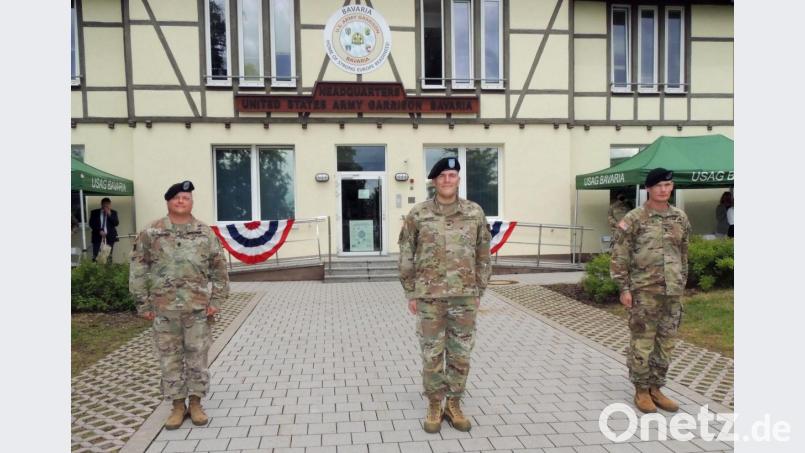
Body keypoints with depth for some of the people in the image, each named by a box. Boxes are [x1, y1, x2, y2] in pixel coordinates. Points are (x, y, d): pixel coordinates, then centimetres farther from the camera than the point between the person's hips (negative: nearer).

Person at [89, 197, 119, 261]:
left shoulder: (113, 212, 9)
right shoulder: (94, 212, 8)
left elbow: (116, 223, -2)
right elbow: (91, 224, 1)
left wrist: (110, 215, -11)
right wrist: (99, 231, -12)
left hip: (109, 237, 0)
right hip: (98, 237, 0)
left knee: (109, 256, -3)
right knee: (95, 256, -7)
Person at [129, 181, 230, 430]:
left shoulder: (205, 233, 3)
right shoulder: (150, 232, 1)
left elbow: (219, 269, 5)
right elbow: (138, 270, 2)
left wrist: (216, 301, -2)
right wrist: (143, 304, -2)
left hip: (198, 308, 0)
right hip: (163, 308, 0)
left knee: (197, 356, 7)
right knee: (169, 358, 9)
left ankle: (195, 403, 22)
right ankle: (178, 405, 23)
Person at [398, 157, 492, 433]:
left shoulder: (475, 213, 2)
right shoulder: (418, 214, -3)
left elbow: (483, 255, 8)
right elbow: (406, 256, 2)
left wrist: (479, 291, 7)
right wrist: (410, 294, 0)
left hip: (464, 297, 2)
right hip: (429, 297, -1)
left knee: (461, 354, 10)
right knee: (432, 355, 7)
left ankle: (454, 405, 27)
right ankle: (434, 407, 24)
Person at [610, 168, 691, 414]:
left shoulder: (680, 218, 9)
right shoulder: (634, 219, -7)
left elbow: (683, 254, 17)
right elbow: (619, 256, -8)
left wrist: (682, 285, 15)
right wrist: (624, 288, -11)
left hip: (673, 292, 5)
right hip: (644, 291, -5)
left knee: (666, 343, 12)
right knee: (642, 342, 2)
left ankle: (656, 388, 26)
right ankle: (641, 391, 16)